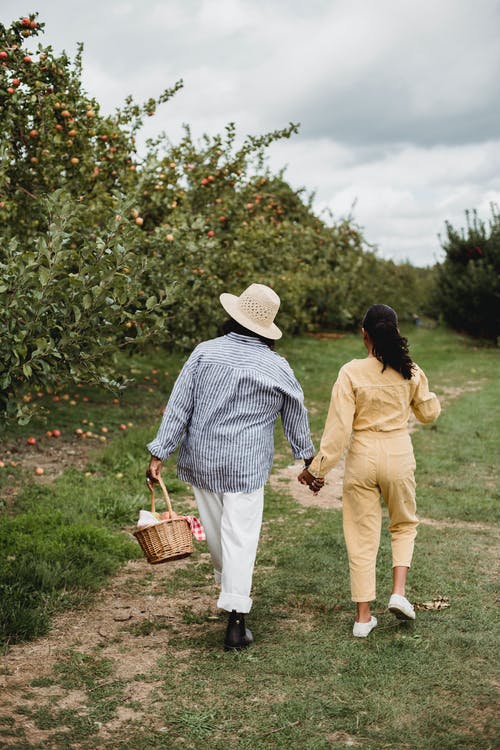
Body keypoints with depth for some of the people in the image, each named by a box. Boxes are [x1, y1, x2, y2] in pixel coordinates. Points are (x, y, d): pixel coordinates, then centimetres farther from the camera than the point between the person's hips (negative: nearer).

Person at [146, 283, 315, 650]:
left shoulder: (205, 352, -4)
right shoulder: (278, 367, -3)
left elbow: (178, 406, -5)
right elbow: (296, 416, 10)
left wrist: (159, 453, -1)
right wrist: (308, 456, 26)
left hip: (201, 461, 2)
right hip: (246, 467, -2)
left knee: (215, 529, 19)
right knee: (240, 537, 0)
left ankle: (228, 583, 43)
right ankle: (236, 620, -2)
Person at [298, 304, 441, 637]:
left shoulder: (351, 372, -11)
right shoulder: (410, 372, -5)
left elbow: (339, 426, -13)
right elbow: (429, 412, 8)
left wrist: (319, 467, -7)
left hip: (362, 457, -1)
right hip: (399, 455, 1)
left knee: (362, 536, 9)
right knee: (404, 524, 24)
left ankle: (364, 616, 14)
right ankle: (399, 591, 8)